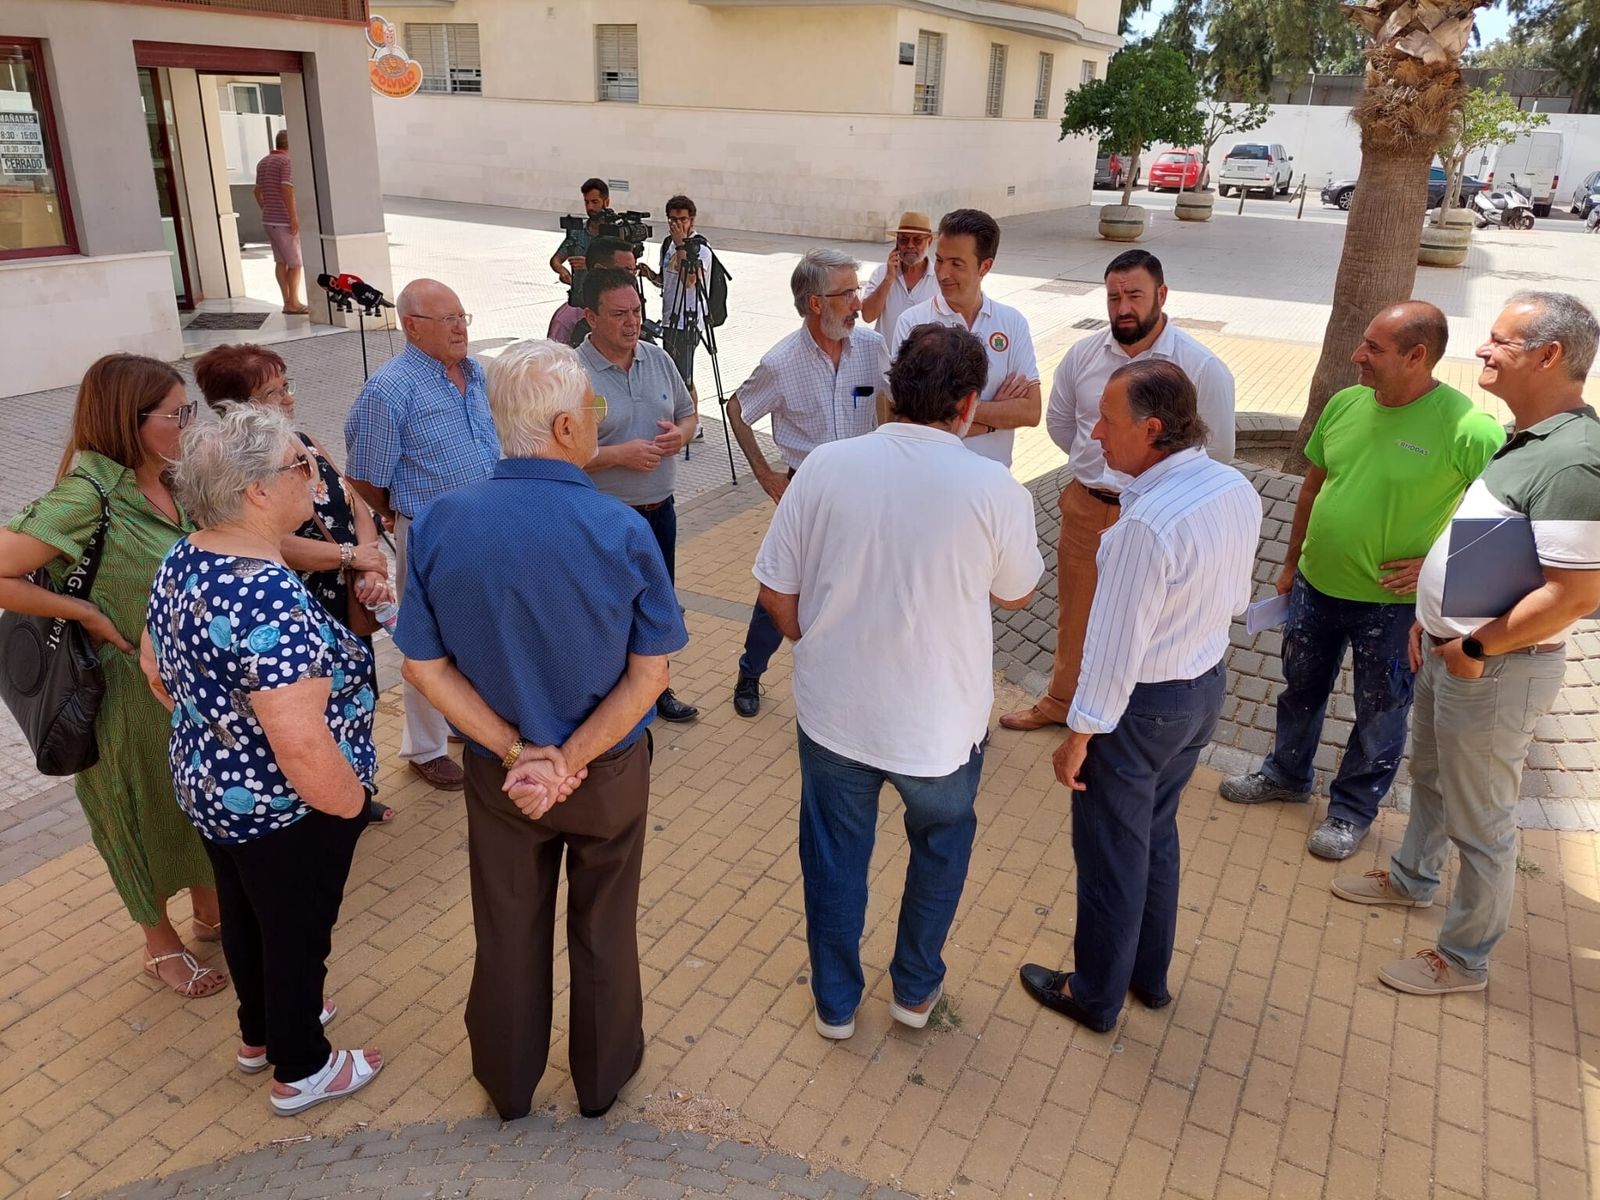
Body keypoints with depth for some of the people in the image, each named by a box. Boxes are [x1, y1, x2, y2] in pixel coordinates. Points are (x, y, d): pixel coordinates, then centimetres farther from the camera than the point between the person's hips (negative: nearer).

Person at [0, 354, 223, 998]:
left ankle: (209, 912, 46)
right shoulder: (89, 495, -25)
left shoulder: (173, 482, -4)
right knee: (143, 814, 15)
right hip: (132, 694, -6)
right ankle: (162, 945, 37)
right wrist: (85, 613, -21)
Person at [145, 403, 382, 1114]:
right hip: (285, 810, -9)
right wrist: (352, 805, -18)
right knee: (298, 935, 14)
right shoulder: (270, 597, -34)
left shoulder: (181, 562, -4)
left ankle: (260, 1033, 52)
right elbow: (302, 744, -35)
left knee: (244, 915, 28)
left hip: (209, 785, 9)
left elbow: (156, 670, 10)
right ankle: (301, 1071, 37)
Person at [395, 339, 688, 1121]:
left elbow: (422, 664, -12)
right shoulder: (622, 531, -23)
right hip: (609, 770, -1)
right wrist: (569, 761, -18)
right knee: (603, 930, 21)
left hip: (496, 769, 2)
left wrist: (518, 753, -14)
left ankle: (509, 1083, 45)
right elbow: (649, 674, -20)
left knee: (507, 932, 22)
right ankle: (602, 1076, 43)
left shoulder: (441, 523, -17)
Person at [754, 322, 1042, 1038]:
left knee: (834, 856, 22)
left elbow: (775, 592, -6)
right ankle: (916, 989, 44)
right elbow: (1016, 594, 1)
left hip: (832, 711, 1)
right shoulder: (994, 488, -17)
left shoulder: (826, 465, -13)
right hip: (940, 723, -1)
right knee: (941, 845, 27)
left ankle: (835, 1002, 40)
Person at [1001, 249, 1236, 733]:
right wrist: (1096, 463, 8)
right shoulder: (1083, 354, -2)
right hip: (1085, 507, 4)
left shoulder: (1203, 368, -14)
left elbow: (1217, 451, -6)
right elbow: (1059, 420, 14)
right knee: (1074, 613, 20)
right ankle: (1061, 700, 41)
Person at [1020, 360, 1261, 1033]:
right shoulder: (1239, 491, -5)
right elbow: (1236, 600, 8)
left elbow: (1116, 647, -25)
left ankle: (1095, 996, 33)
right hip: (1208, 685, 8)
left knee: (1111, 852, 12)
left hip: (1143, 704, -8)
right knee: (1157, 832, 26)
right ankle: (1149, 973, 46)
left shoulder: (1148, 524, -31)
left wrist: (1078, 736, -16)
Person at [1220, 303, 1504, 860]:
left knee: (1380, 714, 14)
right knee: (1301, 689, 23)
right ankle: (1287, 775, 46)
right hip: (1316, 585, 5)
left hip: (1392, 603, -5)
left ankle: (1353, 808, 35)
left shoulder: (1468, 428, -22)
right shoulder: (1345, 403, -4)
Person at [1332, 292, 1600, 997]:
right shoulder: (1524, 438, 5)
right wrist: (1431, 619, 14)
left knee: (1479, 822, 8)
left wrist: (1476, 648, -20)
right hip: (1447, 651, 10)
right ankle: (1412, 880, 51)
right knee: (1430, 776, 28)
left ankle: (1465, 960, 26)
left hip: (1493, 671, -10)